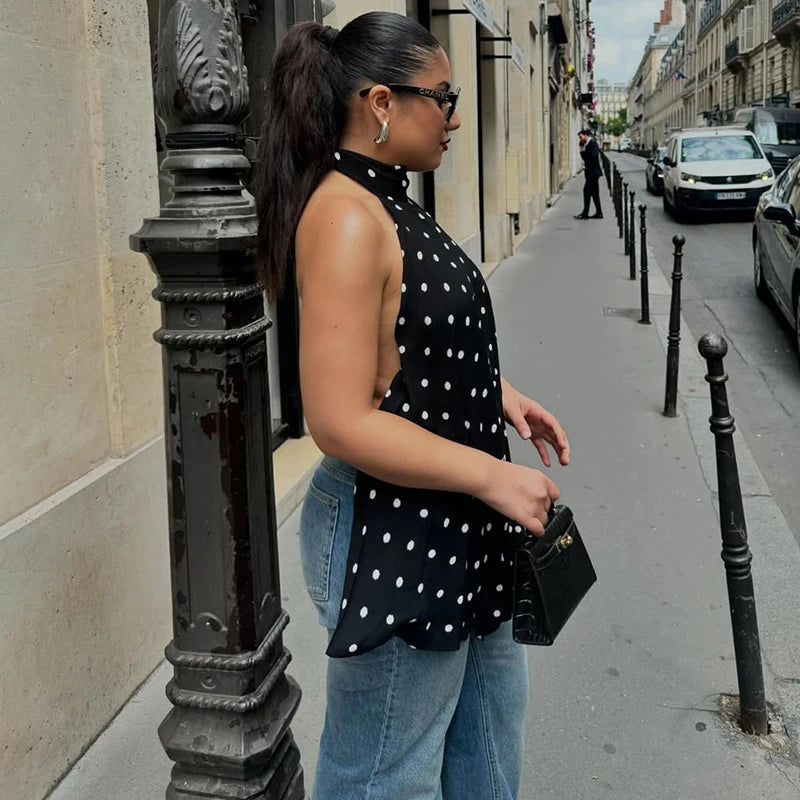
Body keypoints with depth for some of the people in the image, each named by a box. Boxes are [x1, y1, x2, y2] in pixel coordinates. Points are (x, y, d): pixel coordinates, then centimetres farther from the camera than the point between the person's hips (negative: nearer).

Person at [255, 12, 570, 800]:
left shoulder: (386, 203, 8)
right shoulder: (344, 217, -22)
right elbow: (342, 423, -26)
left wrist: (496, 394, 6)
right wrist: (491, 475, -20)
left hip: (452, 530, 10)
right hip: (392, 538, -10)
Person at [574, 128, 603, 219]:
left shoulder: (592, 143, -12)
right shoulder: (587, 144, 17)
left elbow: (594, 157, -21)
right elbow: (585, 158, 17)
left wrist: (585, 167, -18)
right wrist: (582, 148, 4)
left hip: (593, 172, -10)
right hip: (591, 172, 10)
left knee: (587, 191, -9)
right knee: (594, 192, 11)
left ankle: (585, 213, -8)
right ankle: (598, 213, 14)